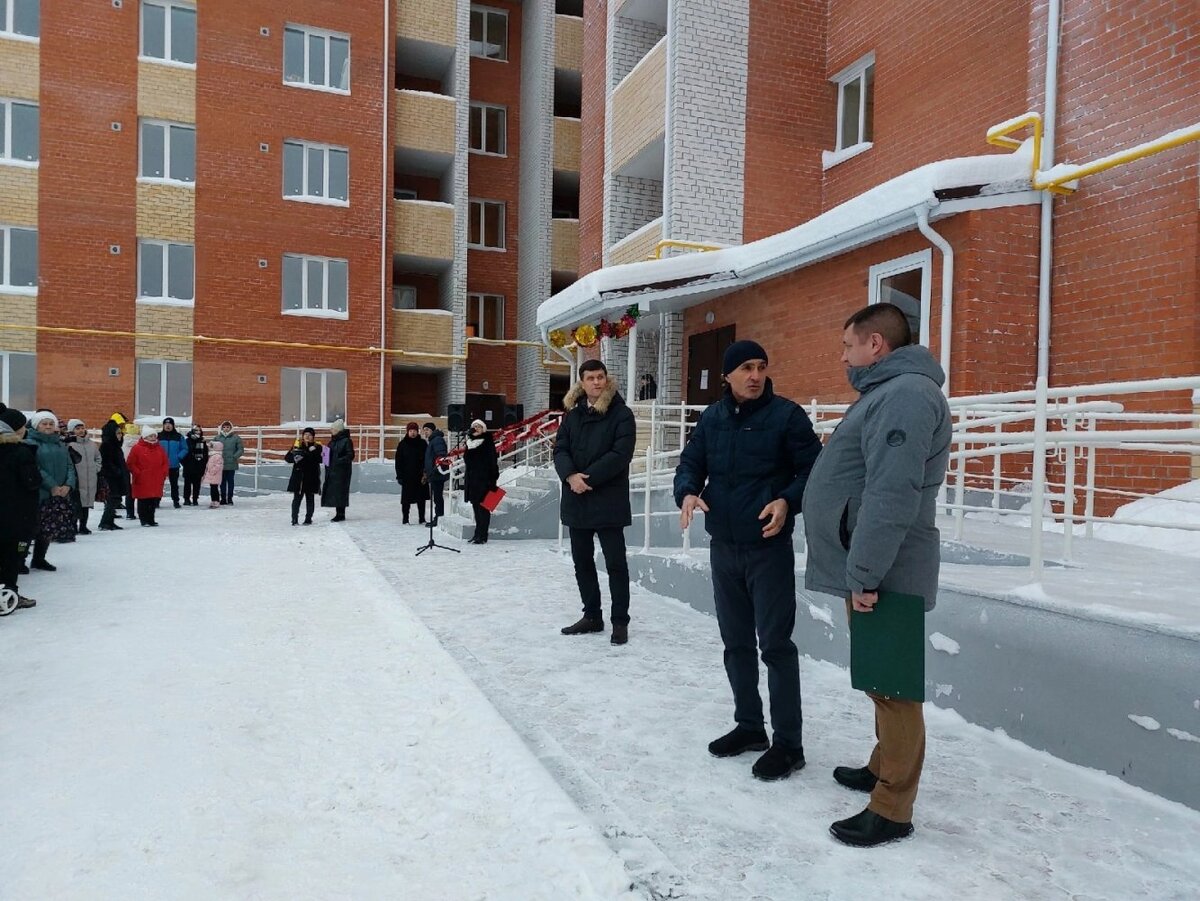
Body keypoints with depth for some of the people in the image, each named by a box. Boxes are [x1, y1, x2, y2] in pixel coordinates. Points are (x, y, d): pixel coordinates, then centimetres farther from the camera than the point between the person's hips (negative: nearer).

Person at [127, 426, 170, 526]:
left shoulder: (159, 448, 11)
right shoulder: (137, 448, -4)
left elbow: (166, 462, 15)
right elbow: (130, 463, -4)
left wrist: (163, 473, 3)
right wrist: (138, 474, -10)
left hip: (156, 482, 4)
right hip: (142, 482, -4)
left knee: (154, 501, 6)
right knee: (143, 502, 1)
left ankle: (150, 519, 17)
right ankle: (144, 519, 9)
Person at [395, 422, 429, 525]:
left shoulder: (422, 443, 4)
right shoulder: (402, 444, 1)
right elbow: (398, 461, 1)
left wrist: (426, 473, -2)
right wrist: (399, 476, -5)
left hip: (420, 476, 1)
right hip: (407, 476, -1)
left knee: (421, 499, 7)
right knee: (406, 499, 3)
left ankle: (422, 519, 16)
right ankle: (405, 519, 12)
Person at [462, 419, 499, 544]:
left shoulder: (488, 442, -7)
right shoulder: (470, 442, 14)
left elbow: (492, 462, -11)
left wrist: (492, 480, -16)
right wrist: (466, 480, 18)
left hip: (484, 479, -7)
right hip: (472, 479, 7)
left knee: (482, 507, -6)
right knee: (476, 507, 12)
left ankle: (481, 536, -3)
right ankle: (478, 534, 20)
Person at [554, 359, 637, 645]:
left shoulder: (621, 414, -5)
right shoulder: (572, 414, 11)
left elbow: (620, 454, -15)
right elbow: (560, 449, 5)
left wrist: (588, 478, -18)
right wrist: (571, 476, -15)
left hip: (608, 500, -6)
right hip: (576, 499, 6)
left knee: (616, 562, -1)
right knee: (582, 560, 13)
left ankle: (620, 621, 10)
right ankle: (592, 616, 27)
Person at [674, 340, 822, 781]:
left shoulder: (786, 414, -7)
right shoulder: (711, 417, 8)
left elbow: (813, 470, -7)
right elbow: (690, 464, 10)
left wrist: (788, 500, -25)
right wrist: (688, 493, -11)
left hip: (769, 549, -5)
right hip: (723, 549, 6)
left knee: (775, 644, -3)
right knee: (736, 642, 14)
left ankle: (787, 743, 8)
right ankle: (749, 726, 29)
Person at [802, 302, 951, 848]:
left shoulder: (905, 394, -19)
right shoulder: (885, 393, 17)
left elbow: (891, 497, -28)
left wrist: (863, 574, -24)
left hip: (881, 575, -11)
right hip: (869, 569, 11)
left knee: (892, 685, -1)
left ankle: (892, 811, 10)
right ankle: (884, 768, 37)